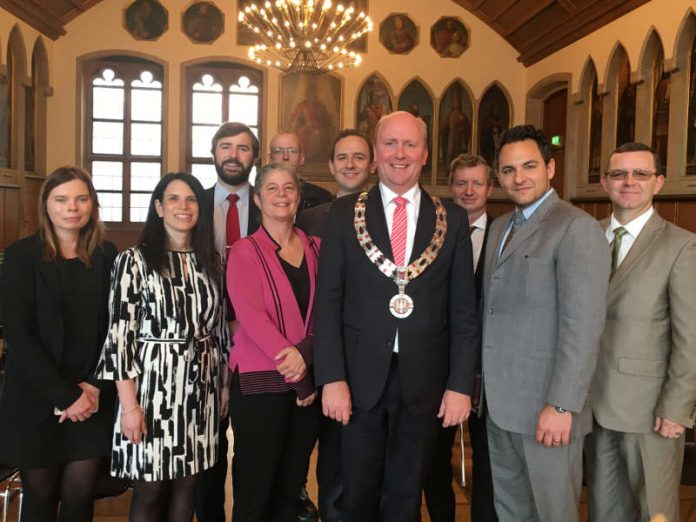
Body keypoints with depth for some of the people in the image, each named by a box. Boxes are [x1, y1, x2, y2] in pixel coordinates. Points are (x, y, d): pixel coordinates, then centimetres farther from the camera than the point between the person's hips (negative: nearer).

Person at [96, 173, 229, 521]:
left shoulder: (210, 261, 9)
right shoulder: (134, 260, -5)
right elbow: (119, 333, -9)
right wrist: (129, 404, -13)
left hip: (201, 387, 4)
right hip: (153, 384, -4)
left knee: (187, 485, 13)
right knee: (150, 491, 7)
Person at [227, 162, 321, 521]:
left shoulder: (315, 248, 10)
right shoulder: (245, 252, -2)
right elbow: (250, 314, -13)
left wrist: (305, 351, -16)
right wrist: (295, 373, -17)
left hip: (309, 381, 4)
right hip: (261, 381, -4)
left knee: (291, 488, 14)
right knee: (254, 491, 4)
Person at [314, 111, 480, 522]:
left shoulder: (453, 219, 2)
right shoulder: (345, 213, 0)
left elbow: (464, 311, 2)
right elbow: (328, 300, -3)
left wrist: (461, 384, -3)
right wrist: (332, 378, -9)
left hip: (424, 380, 1)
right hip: (360, 379, 0)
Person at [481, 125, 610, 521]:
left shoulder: (576, 228, -13)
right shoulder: (500, 226, 13)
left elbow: (583, 326, -19)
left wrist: (562, 405, -22)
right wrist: (483, 381, 10)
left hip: (546, 404, -7)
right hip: (500, 400, 7)